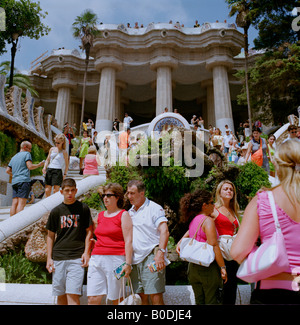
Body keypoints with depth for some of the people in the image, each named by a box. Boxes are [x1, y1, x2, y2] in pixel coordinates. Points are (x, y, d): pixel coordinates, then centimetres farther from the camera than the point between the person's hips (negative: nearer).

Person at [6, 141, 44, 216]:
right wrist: (39, 165, 6)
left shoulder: (14, 157, 26)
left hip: (14, 182, 7)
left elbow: (7, 170, 23)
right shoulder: (26, 154, 4)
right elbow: (30, 166, -8)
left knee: (14, 203, 1)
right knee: (21, 203, -13)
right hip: (24, 180, -7)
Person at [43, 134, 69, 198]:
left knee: (56, 191, -6)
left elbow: (66, 164, 3)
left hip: (58, 171, -4)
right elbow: (48, 160, 19)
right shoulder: (52, 149, 13)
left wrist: (64, 174, -4)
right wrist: (44, 167, 2)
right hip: (49, 170, 4)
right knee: (47, 190, 3)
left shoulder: (64, 152, 1)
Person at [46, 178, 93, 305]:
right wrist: (49, 258, 6)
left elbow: (89, 231, 5)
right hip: (58, 257, 3)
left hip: (77, 257, -3)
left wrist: (86, 252, -4)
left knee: (72, 294, -9)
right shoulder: (56, 211, 7)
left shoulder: (83, 208, 2)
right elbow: (50, 235, 12)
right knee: (60, 295, 10)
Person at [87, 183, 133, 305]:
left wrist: (128, 263, -14)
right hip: (96, 258, 5)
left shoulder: (123, 215, 0)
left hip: (115, 258, -5)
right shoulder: (100, 215, 16)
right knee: (92, 298, 1)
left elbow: (128, 241, -7)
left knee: (116, 299, 2)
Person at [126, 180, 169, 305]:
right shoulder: (130, 212, 17)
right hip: (135, 259, 6)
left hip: (151, 256, -6)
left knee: (155, 296, -7)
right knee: (141, 296, 9)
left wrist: (160, 252, -24)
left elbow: (164, 231, -13)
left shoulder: (154, 208, -3)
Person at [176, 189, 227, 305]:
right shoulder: (208, 220, -13)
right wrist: (222, 267, -14)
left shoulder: (193, 221, 10)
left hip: (193, 267, 8)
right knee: (212, 301, 2)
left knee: (199, 301, 15)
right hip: (208, 267, -7)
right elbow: (214, 246, -18)